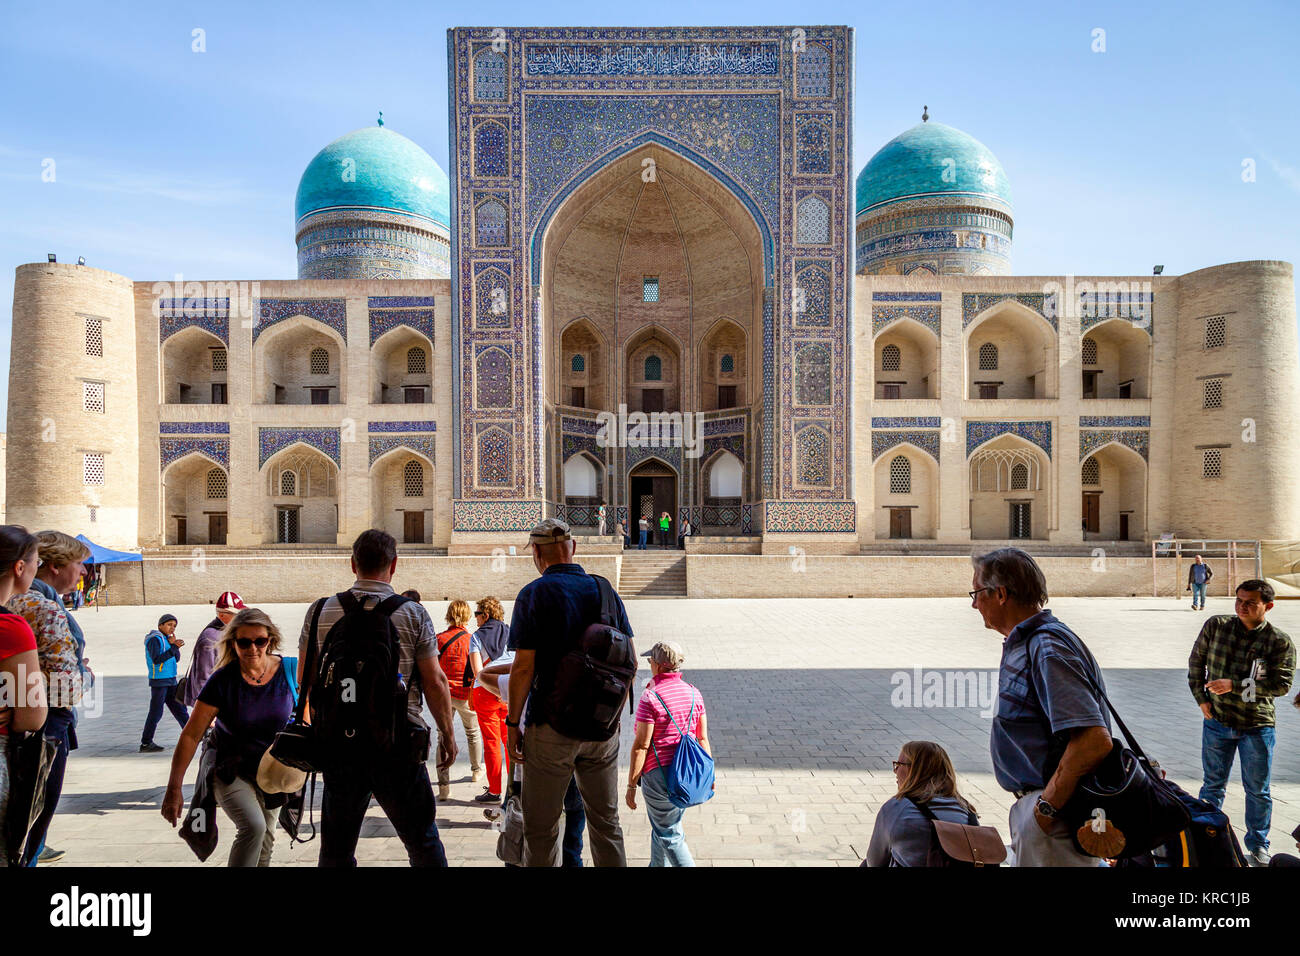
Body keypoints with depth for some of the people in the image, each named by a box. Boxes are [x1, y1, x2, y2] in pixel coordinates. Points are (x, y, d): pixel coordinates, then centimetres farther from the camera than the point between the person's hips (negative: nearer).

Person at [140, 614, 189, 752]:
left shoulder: (166, 638, 13)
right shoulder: (155, 639, -11)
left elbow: (176, 658, 10)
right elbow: (156, 660, -22)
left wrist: (174, 645, -4)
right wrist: (173, 648, -28)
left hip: (170, 680, 8)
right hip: (158, 681, -8)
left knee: (180, 708, 13)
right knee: (156, 713, -5)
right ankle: (145, 744, 4)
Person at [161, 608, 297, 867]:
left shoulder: (289, 670, -13)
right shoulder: (222, 681, -18)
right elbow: (191, 735, -12)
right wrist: (174, 789, -12)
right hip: (231, 773, -3)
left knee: (265, 842, 15)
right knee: (253, 826, -26)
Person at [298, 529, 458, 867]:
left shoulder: (320, 611, 1)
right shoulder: (413, 614, -6)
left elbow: (304, 679, 9)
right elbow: (435, 682, -6)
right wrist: (447, 735, 6)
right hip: (397, 743, -3)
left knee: (336, 848, 16)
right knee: (423, 842, 9)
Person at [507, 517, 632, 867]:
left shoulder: (534, 594, -10)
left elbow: (524, 668, -14)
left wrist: (513, 723, -3)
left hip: (552, 726, -4)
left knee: (541, 828, 11)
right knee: (606, 821, 17)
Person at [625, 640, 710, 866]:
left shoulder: (650, 697, -17)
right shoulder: (693, 693, 1)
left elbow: (641, 745, -16)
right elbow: (703, 738, 6)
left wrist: (631, 784, -8)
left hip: (659, 773, -7)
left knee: (669, 835, 9)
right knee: (660, 824, 26)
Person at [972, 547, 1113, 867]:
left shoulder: (1047, 650, -23)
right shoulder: (1022, 645, 9)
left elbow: (1094, 741, -31)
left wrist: (1045, 806, -24)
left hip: (1055, 817, -10)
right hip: (1031, 804, 10)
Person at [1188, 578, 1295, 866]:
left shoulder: (1280, 642, -9)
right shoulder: (1216, 626, -4)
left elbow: (1282, 684, -16)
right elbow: (1196, 660, 5)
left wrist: (1234, 686, -24)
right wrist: (1201, 698, 0)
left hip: (1257, 726, -1)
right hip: (1217, 722, 1)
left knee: (1258, 790, 13)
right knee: (1213, 784, 14)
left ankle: (1258, 847, 32)